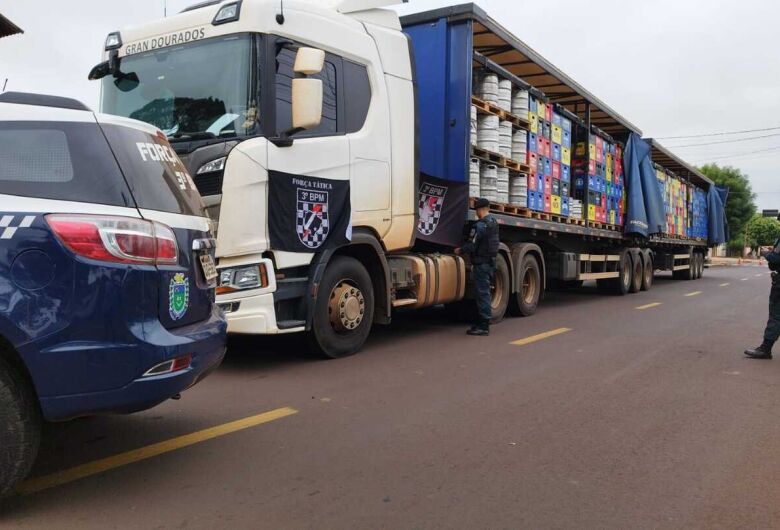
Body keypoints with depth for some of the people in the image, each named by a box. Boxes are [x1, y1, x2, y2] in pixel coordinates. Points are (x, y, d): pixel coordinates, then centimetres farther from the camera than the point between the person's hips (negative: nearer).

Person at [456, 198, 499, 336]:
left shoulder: (480, 225, -18)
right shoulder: (494, 223, 11)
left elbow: (471, 246, -18)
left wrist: (460, 251, 1)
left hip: (481, 264, -9)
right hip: (491, 262, 9)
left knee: (483, 293, -6)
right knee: (483, 293, 16)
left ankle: (484, 327, -2)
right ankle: (481, 323, 23)